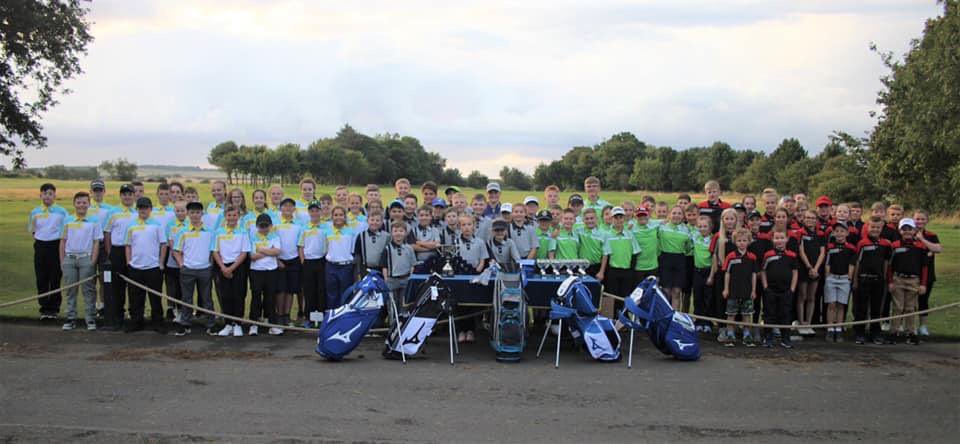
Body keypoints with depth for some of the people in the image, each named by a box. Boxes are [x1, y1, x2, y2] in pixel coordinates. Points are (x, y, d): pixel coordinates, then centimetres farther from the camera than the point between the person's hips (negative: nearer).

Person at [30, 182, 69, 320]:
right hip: (40, 246, 3)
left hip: (56, 245, -3)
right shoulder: (35, 212, 7)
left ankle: (54, 309, 12)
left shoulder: (61, 211, -1)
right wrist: (36, 237, 4)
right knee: (41, 279, 4)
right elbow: (32, 229, 18)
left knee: (55, 278, 3)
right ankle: (44, 308, 12)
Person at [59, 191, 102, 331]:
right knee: (70, 290, 6)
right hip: (69, 258, 3)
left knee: (88, 290, -1)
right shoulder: (67, 220, 9)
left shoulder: (94, 221, 2)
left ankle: (91, 319, 4)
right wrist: (62, 261, 5)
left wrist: (93, 261, -7)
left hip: (86, 258, -2)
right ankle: (71, 319, 13)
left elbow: (96, 242, 1)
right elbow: (63, 241, 11)